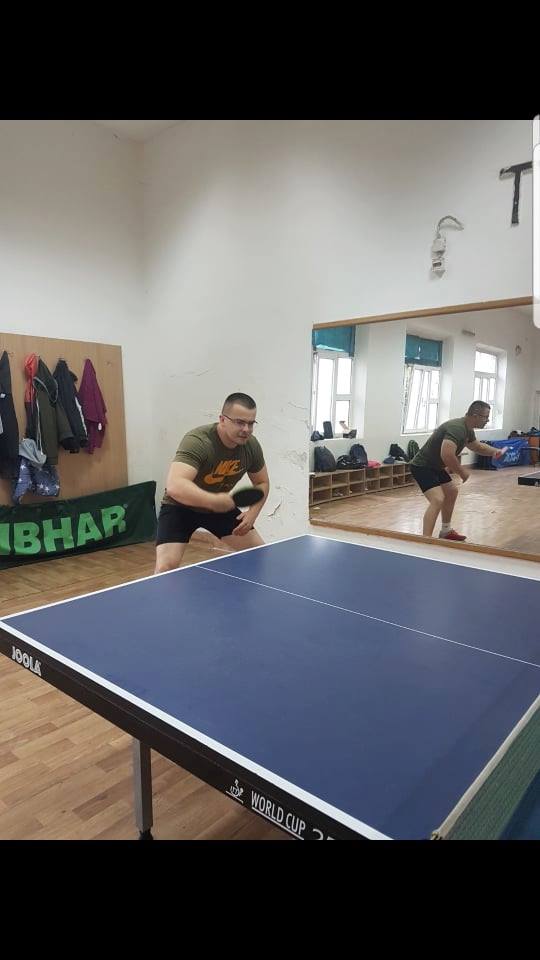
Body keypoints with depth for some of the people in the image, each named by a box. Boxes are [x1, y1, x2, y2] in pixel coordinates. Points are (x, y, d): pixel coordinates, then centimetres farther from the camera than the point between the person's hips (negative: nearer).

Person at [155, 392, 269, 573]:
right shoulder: (197, 441, -34)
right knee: (165, 568, -21)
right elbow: (175, 486, -48)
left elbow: (262, 483, 3)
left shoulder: (251, 446, -14)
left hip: (221, 506, 6)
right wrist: (213, 500, -59)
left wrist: (252, 513, -13)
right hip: (181, 507, -5)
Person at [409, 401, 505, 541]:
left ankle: (446, 531, 40)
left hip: (435, 466, 11)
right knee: (438, 500, -26)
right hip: (422, 467, -11)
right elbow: (447, 455, -38)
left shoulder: (468, 430, 7)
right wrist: (462, 472, -22)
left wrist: (494, 451, 8)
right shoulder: (456, 428, -26)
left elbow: (476, 446, 27)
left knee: (452, 491, 26)